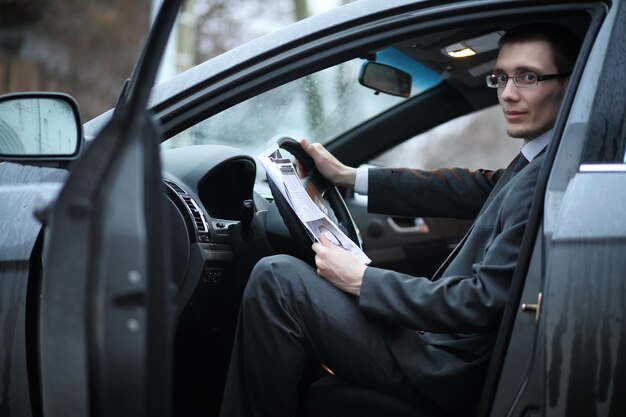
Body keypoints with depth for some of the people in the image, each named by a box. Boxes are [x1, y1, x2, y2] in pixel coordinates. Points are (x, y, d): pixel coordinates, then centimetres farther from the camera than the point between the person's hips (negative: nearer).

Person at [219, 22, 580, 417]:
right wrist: (347, 176, 16)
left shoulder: (547, 178, -23)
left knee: (276, 279, -13)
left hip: (450, 368, -10)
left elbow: (481, 302, -25)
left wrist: (360, 280, -17)